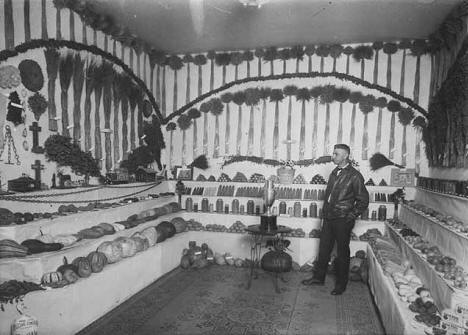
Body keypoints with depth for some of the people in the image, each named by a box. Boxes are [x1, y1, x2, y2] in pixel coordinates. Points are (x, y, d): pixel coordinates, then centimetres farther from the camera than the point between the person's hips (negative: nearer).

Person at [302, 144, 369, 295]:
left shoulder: (355, 176, -12)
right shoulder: (334, 172, 9)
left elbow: (363, 201, -9)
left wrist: (350, 217, -11)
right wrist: (325, 211, 12)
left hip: (342, 221, -6)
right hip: (328, 218, 6)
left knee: (342, 253, 8)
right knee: (323, 249, 15)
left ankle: (341, 284, 23)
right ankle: (319, 277, 30)